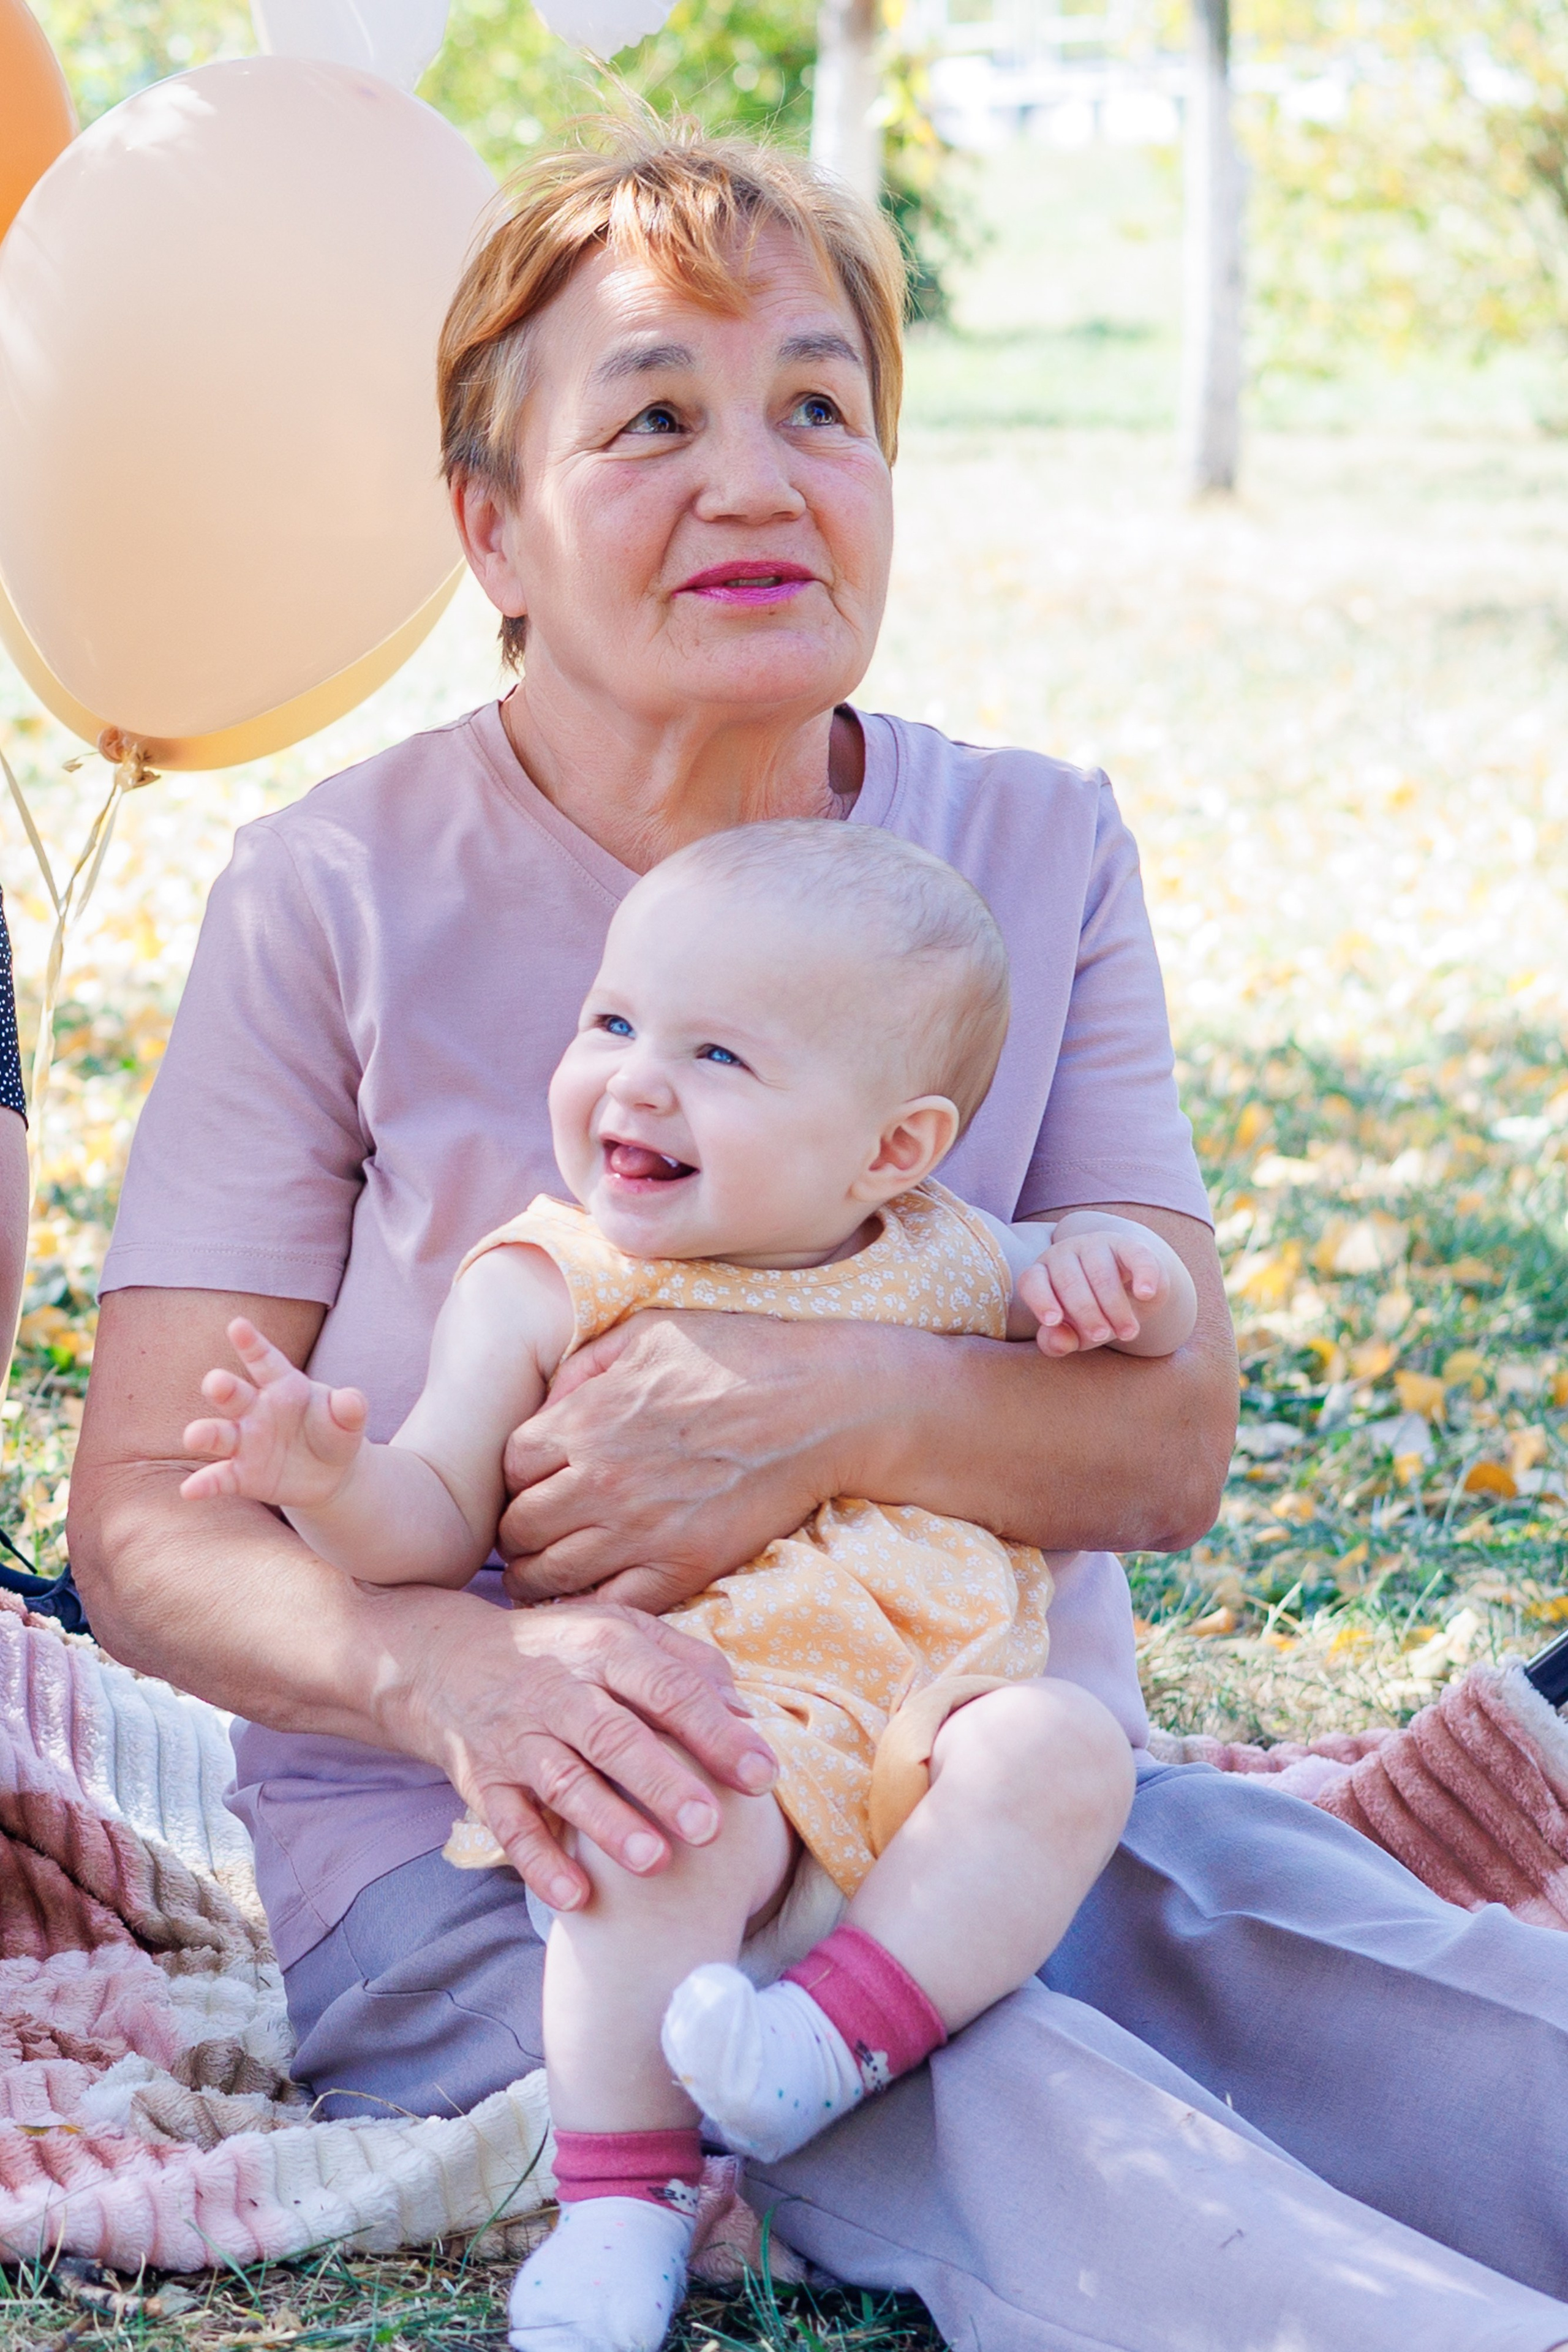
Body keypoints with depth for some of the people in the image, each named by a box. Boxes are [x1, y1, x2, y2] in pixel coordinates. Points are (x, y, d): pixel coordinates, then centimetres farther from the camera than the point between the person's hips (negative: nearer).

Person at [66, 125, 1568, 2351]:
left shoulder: (1038, 852, 6)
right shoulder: (344, 895, -4)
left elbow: (1169, 1438, -2)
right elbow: (146, 1521, -8)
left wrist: (853, 1405, -24)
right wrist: (456, 1670, -30)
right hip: (474, 1848, -3)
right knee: (992, 2115, -36)